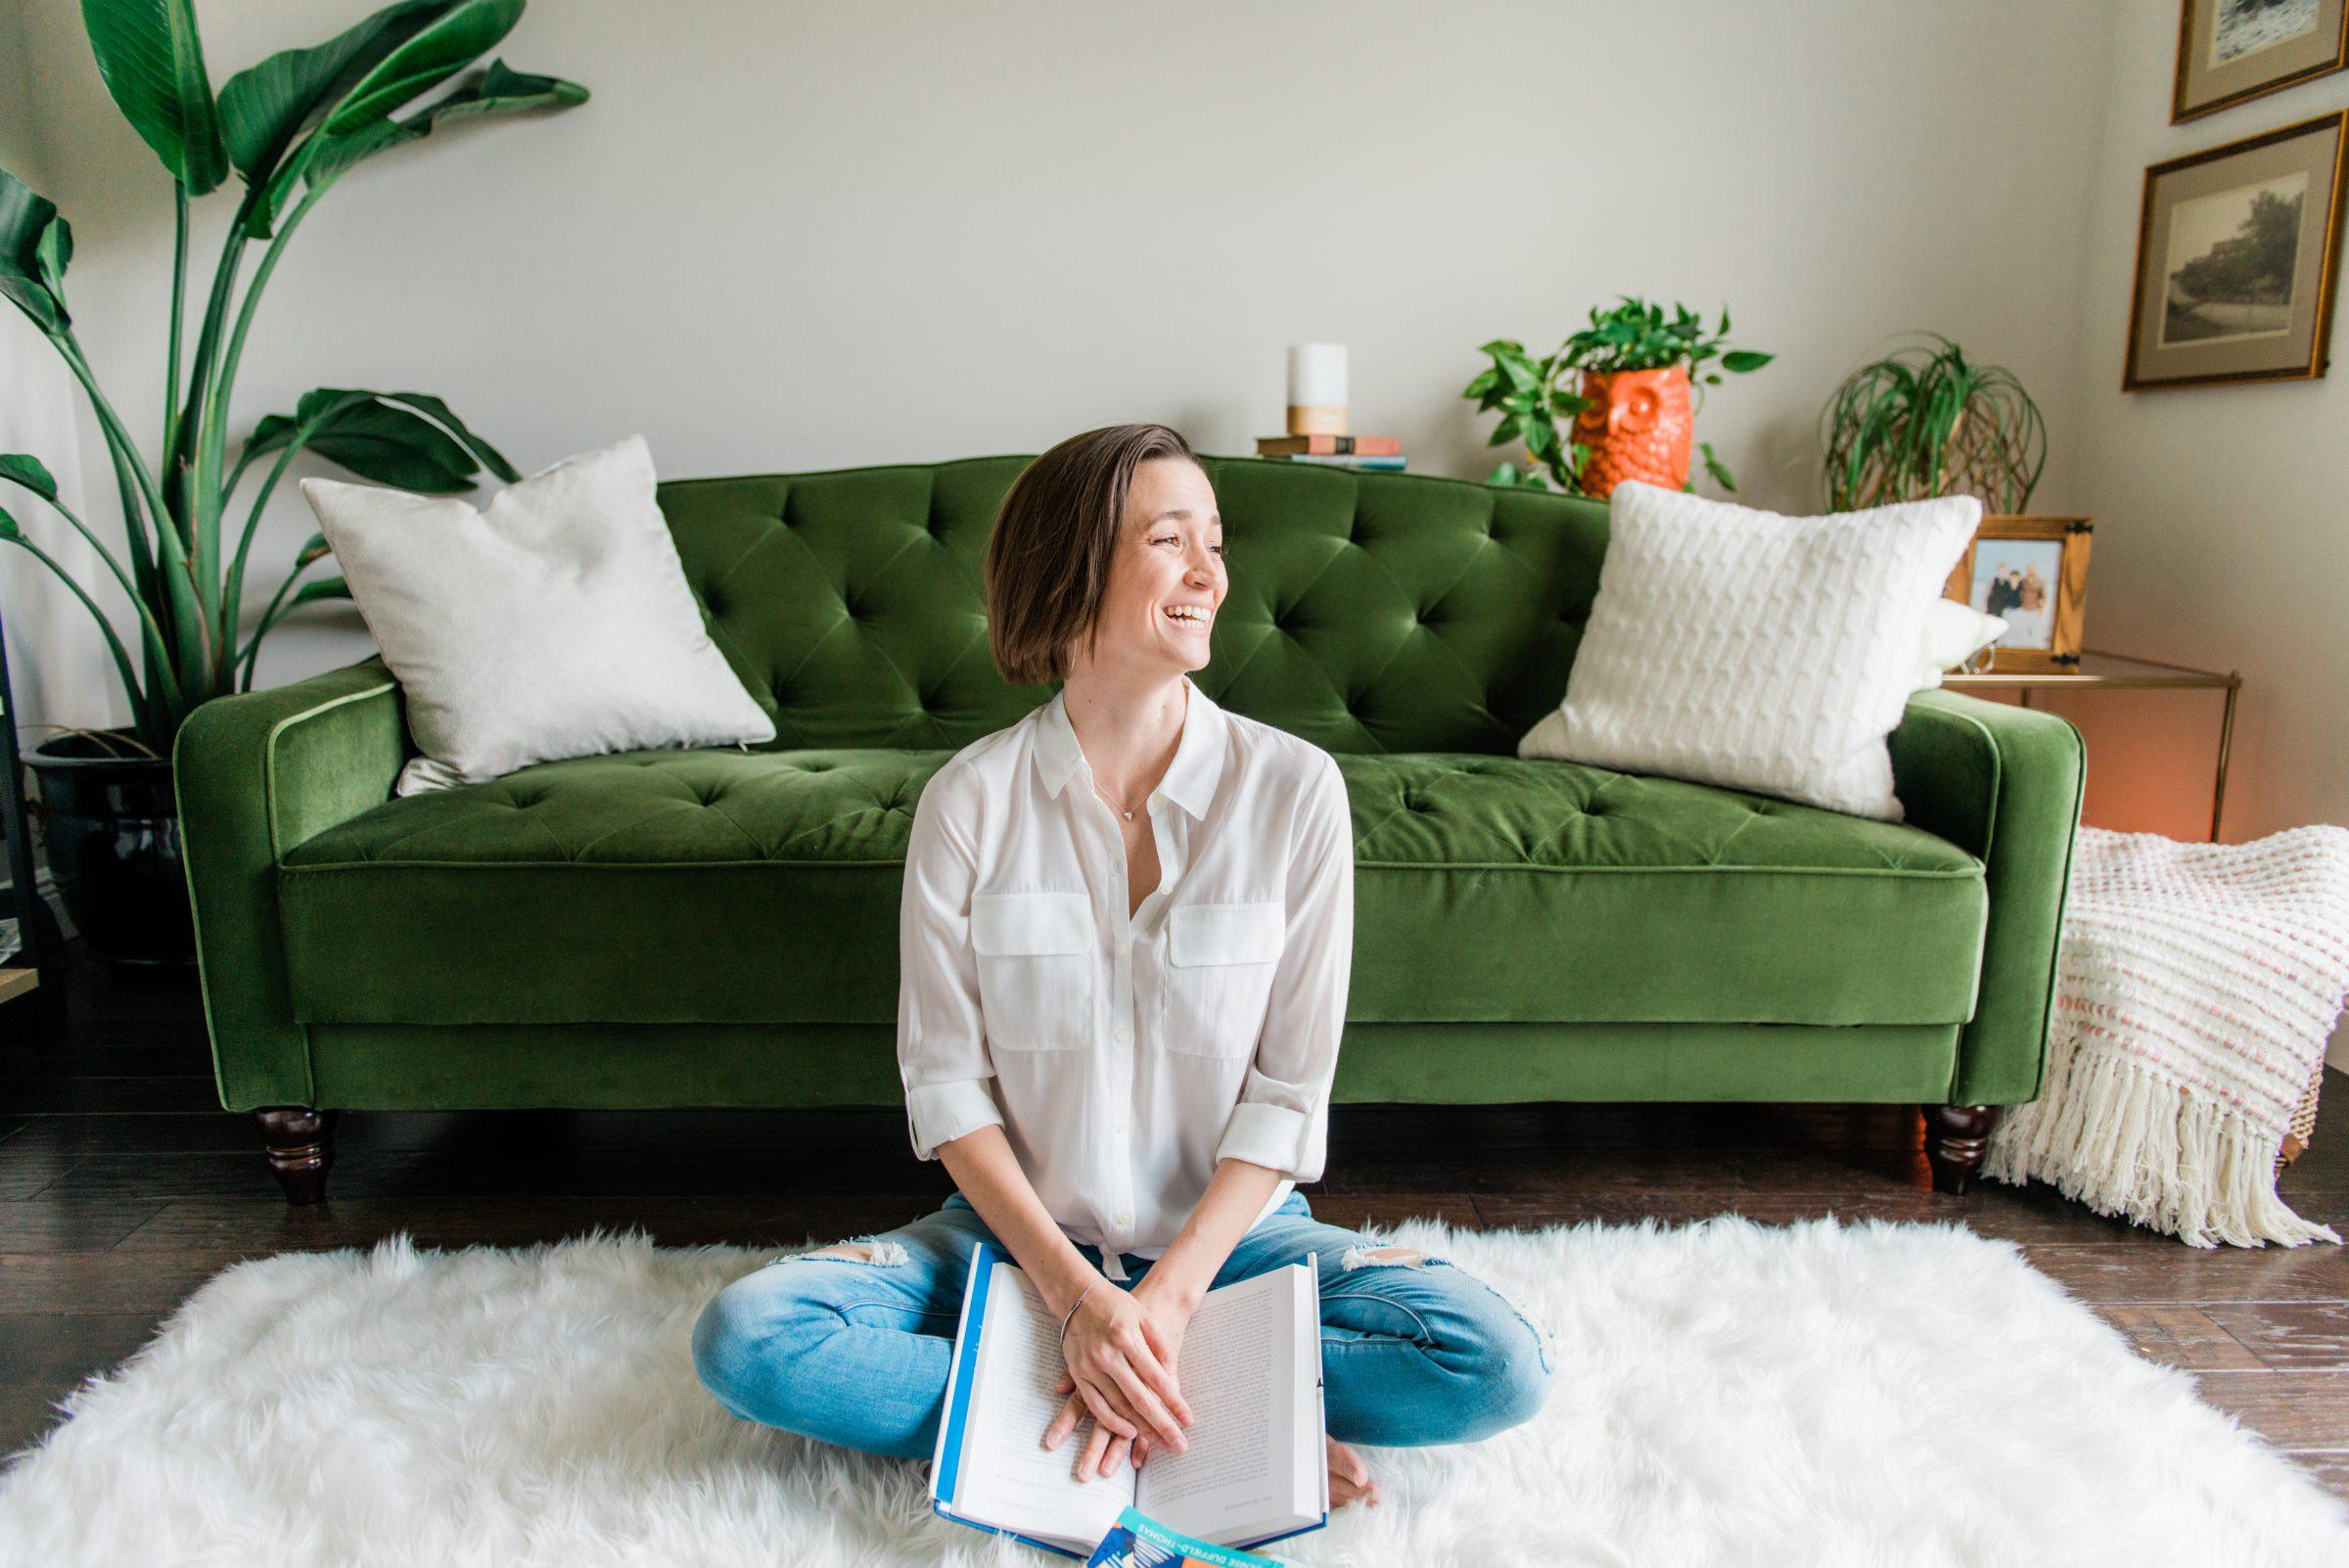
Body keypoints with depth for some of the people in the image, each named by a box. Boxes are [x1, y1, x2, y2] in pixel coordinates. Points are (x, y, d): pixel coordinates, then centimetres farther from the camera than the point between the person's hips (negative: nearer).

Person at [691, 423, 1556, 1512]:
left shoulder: (1293, 788, -9)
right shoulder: (969, 800, -8)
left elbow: (1290, 1089, -7)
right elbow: (945, 1082, -6)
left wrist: (1168, 1298, -18)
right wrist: (1075, 1291, -18)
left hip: (1231, 1231, 0)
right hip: (1020, 1232, 1)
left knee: (1502, 1360, -21)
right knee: (742, 1335, -22)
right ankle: (1209, 1432, -19)